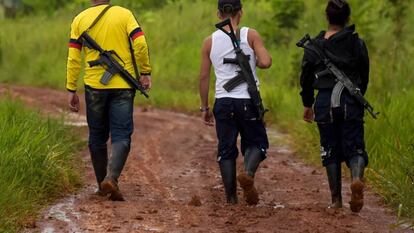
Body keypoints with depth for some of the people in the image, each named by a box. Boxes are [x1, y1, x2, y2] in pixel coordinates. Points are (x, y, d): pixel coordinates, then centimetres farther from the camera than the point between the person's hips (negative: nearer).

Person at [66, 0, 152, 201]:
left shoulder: (80, 20, 3)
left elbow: (73, 58, 1)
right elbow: (140, 43, -12)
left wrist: (71, 90, 5)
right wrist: (145, 73, -1)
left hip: (94, 86, 2)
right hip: (123, 86, -1)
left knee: (97, 136, 15)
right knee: (121, 135, 0)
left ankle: (102, 184, 20)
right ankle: (111, 177, -21)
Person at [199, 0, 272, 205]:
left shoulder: (210, 41, 5)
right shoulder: (250, 35, -2)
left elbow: (204, 76, 6)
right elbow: (266, 62, -14)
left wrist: (204, 107, 13)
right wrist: (254, 63, 10)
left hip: (223, 102, 2)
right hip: (248, 101, -2)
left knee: (226, 149, 8)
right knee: (256, 142, 12)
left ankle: (231, 197, 4)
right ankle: (248, 173, -17)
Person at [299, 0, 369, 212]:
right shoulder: (357, 44, 1)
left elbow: (306, 77, 6)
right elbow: (364, 77, 7)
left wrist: (308, 105, 19)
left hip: (325, 102, 0)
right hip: (351, 102, 0)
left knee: (331, 151, 9)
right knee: (355, 148, 3)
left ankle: (336, 200, 7)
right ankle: (357, 178, -29)